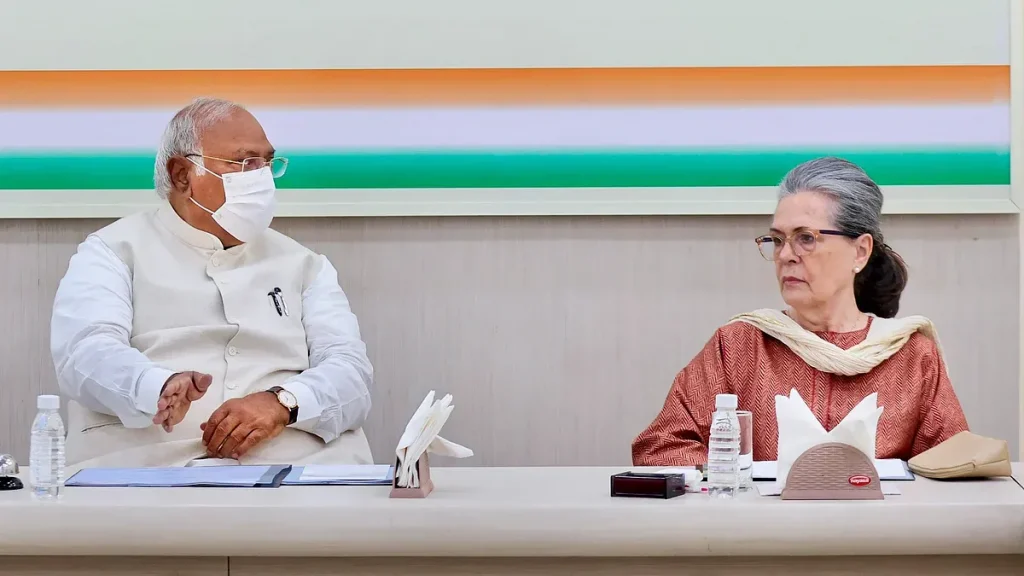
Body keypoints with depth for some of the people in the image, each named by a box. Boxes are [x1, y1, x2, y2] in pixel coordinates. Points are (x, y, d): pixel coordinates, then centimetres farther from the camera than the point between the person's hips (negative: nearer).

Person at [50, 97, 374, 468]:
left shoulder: (302, 265, 22)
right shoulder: (114, 252, 12)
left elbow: (350, 369, 7)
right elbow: (86, 350, -7)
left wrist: (283, 403, -17)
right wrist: (158, 387, -31)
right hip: (146, 461, -3)